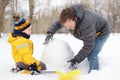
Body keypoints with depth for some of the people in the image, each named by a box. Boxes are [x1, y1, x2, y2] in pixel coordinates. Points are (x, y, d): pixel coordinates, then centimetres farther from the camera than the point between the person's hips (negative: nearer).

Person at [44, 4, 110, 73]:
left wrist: (76, 60, -40)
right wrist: (50, 32, -14)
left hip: (102, 32, -8)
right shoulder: (68, 17, -21)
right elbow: (58, 23, 1)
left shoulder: (86, 24, -46)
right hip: (90, 32, 8)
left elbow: (88, 46, -41)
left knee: (92, 54, -25)